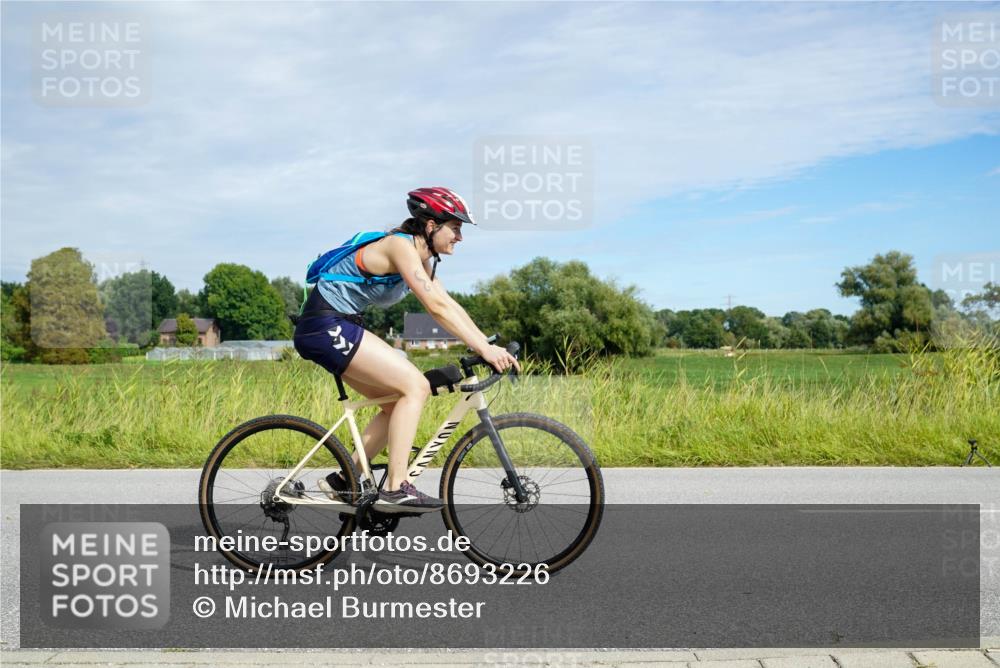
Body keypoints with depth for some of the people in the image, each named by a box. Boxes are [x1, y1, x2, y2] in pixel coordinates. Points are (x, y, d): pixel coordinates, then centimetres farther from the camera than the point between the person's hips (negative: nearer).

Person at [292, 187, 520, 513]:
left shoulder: (422, 256, 13)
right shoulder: (401, 246, -17)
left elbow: (450, 304, 10)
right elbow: (436, 307, -26)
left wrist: (489, 344, -1)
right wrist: (484, 348, -28)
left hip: (338, 328, 10)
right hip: (326, 325, -10)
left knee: (398, 402, 9)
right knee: (415, 386, -16)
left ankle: (343, 481, 14)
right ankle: (395, 489, -15)